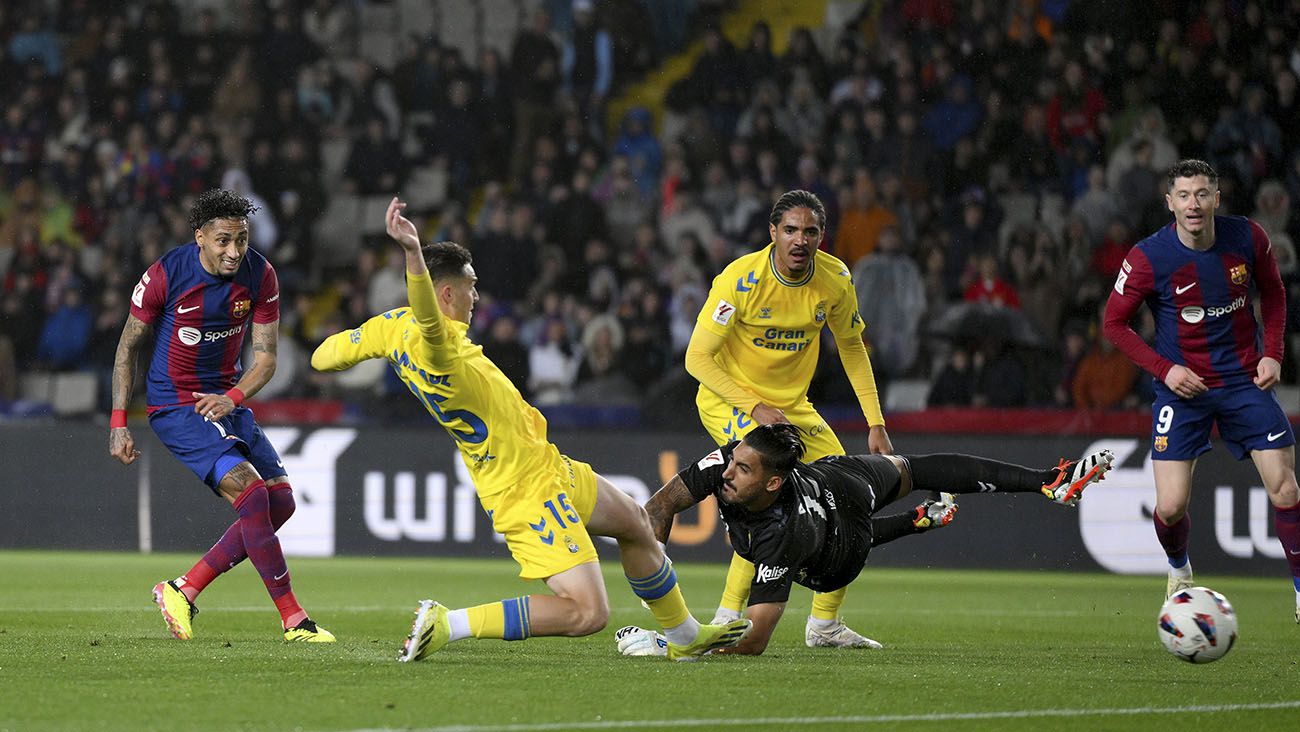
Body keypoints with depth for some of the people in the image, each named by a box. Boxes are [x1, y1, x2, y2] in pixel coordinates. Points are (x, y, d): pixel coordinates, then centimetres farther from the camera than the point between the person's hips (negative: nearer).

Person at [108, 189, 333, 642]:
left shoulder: (260, 275, -5)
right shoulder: (165, 275, -16)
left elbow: (266, 356, -2)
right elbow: (129, 346, -5)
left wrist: (233, 397, -21)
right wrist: (118, 423, -9)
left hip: (226, 400, 6)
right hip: (175, 405, -6)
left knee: (280, 501, 1)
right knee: (252, 494, -22)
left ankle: (182, 590, 8)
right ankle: (293, 620, -17)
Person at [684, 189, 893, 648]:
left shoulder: (835, 279, -8)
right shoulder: (742, 279, -23)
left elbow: (851, 346, 9)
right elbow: (697, 358, -21)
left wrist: (875, 423, 4)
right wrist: (755, 408, -30)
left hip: (794, 405, 6)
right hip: (729, 399, -6)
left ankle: (825, 624, 20)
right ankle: (727, 618, -22)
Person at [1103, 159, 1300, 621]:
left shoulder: (1248, 239, -7)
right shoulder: (1148, 258, -15)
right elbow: (1114, 323, -3)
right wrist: (1164, 368, -13)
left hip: (1246, 379, 2)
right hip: (1182, 386, -2)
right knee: (1170, 508, -8)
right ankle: (1178, 570, 27)